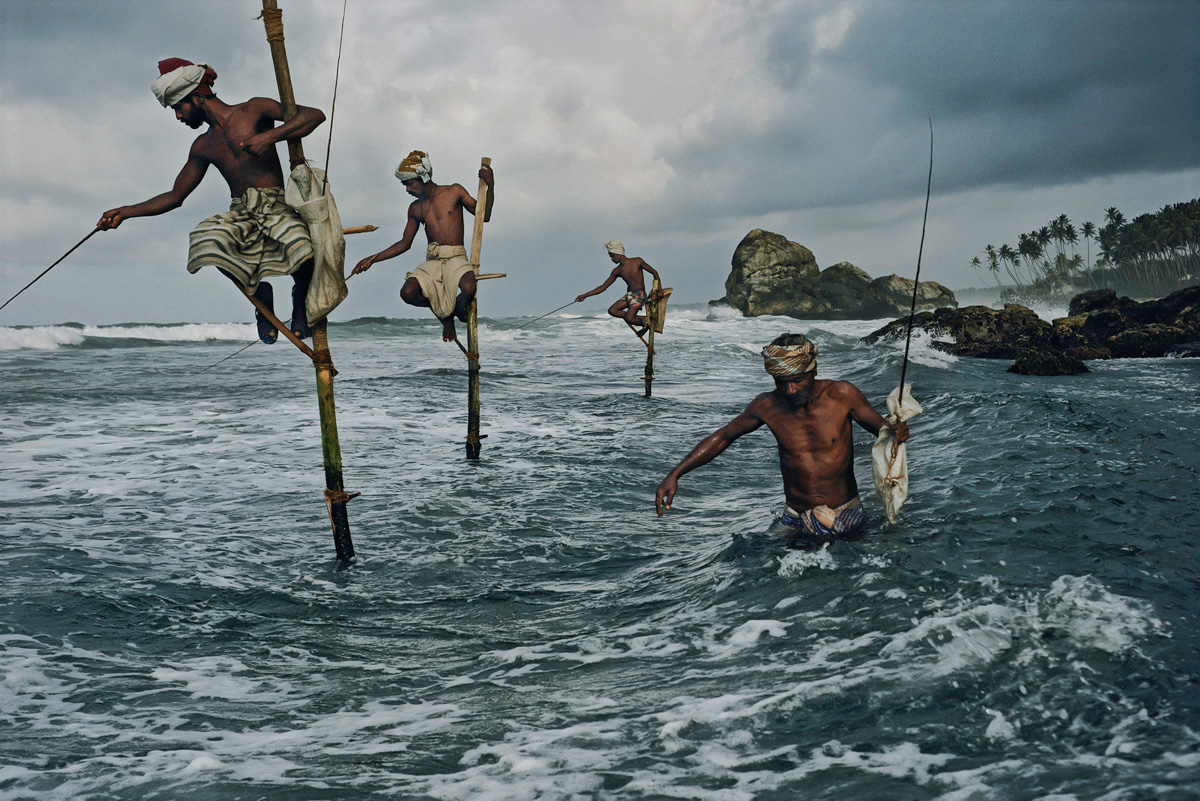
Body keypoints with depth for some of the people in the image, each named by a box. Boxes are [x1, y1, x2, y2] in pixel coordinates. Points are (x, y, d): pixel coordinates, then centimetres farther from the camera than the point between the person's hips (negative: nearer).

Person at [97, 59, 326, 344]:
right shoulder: (203, 146, 20)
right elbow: (174, 197, 28)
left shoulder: (253, 110, 4)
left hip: (276, 207, -4)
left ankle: (300, 299, -3)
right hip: (240, 214, 5)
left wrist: (271, 136, -19)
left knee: (301, 246, -38)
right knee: (207, 241, -31)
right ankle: (258, 291, -3)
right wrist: (125, 212, 20)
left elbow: (315, 115, -7)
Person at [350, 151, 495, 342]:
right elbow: (404, 244, 21)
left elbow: (484, 216, 7)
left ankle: (458, 310, 4)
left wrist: (490, 186, -7)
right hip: (432, 261, 4)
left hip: (456, 258, -4)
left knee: (469, 289, -37)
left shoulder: (454, 192, 4)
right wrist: (372, 259, 16)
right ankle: (444, 313, 6)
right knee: (407, 293, -26)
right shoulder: (415, 209, 15)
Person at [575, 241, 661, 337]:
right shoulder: (617, 271, 9)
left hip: (639, 294, -6)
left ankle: (644, 322, 8)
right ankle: (642, 319, -7)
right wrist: (585, 295, 5)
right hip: (628, 295, 6)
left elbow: (654, 272, 3)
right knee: (612, 310, -18)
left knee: (628, 319, -25)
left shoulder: (637, 262, -4)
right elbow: (603, 287, 11)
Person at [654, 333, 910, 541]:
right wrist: (675, 474, 1)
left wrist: (896, 433, -26)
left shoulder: (842, 395, -10)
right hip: (797, 523, 1)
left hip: (847, 518, -1)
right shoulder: (768, 406, -6)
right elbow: (722, 437, 7)